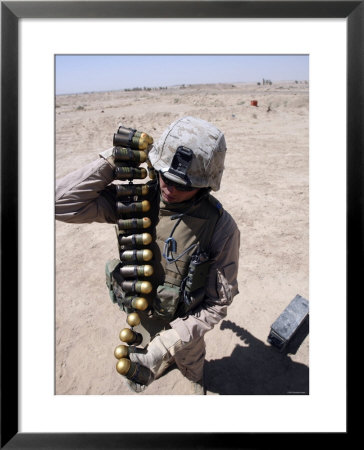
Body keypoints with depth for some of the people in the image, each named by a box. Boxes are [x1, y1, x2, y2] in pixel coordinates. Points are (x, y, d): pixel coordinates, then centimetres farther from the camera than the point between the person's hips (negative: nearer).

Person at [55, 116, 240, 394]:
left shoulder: (221, 228, -32)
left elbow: (217, 304, -26)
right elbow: (63, 202, -27)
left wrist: (163, 347, -33)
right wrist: (114, 161, -33)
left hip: (183, 322, -3)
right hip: (138, 316, 3)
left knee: (190, 359, 31)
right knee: (155, 353, 35)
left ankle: (197, 379, 68)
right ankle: (166, 364, 72)